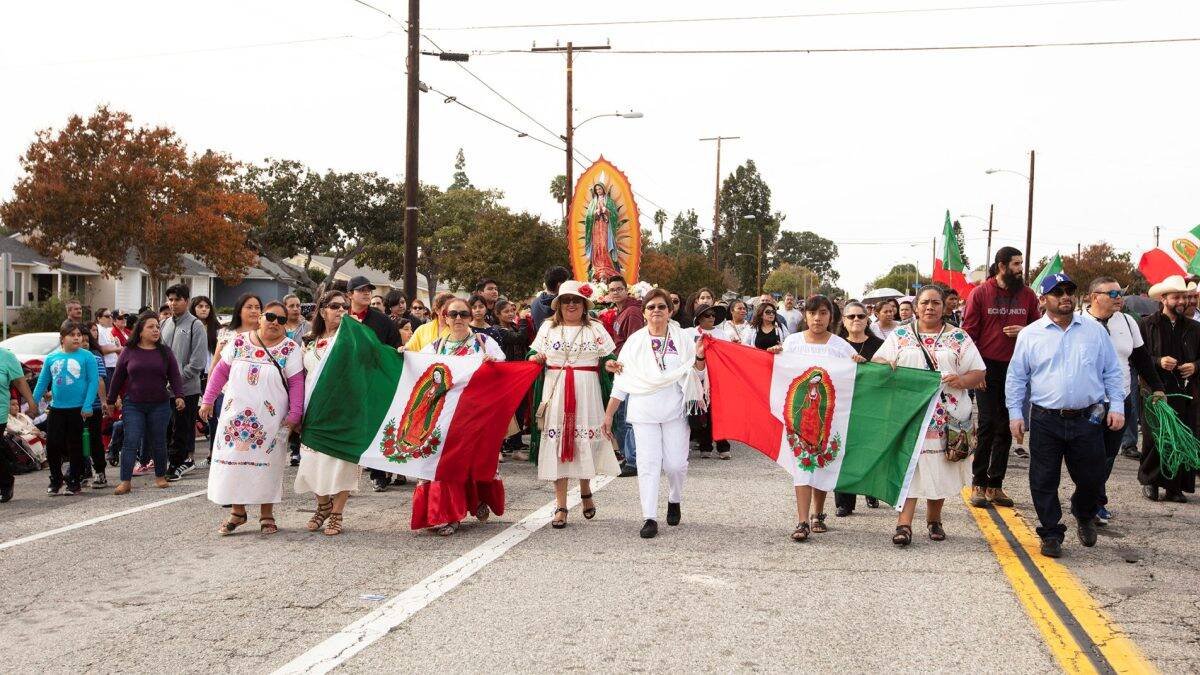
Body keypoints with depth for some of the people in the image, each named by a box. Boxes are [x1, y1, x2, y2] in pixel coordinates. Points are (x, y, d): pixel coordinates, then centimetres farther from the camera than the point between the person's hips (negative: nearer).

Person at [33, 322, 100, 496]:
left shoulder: (86, 356, -5)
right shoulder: (51, 358, 5)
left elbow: (94, 381, -8)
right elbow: (42, 382, 10)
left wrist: (87, 406, -15)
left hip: (78, 409, -3)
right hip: (56, 408, 3)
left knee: (75, 447, 6)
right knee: (52, 445, 4)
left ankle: (75, 482, 17)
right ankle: (55, 480, 20)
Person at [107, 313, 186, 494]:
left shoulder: (165, 352, 5)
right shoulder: (129, 352, 3)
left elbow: (175, 376, 1)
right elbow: (118, 377, 9)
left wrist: (179, 396, -12)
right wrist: (111, 400, 12)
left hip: (159, 405, 1)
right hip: (133, 405, -1)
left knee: (158, 442, 8)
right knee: (130, 442, -6)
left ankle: (160, 476, 24)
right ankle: (125, 481, -5)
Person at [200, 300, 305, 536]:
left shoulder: (290, 348, -3)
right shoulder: (240, 342, 4)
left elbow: (296, 383, -5)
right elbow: (221, 371, 9)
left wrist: (294, 414, -12)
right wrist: (208, 400, 7)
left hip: (270, 419, -2)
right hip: (236, 416, 2)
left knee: (267, 463, 2)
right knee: (235, 460, 5)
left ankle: (266, 514, 14)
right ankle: (237, 511, 17)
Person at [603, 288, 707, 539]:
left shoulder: (682, 339, 7)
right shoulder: (635, 342, 8)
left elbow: (696, 373, 10)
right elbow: (622, 380, 8)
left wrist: (699, 358, -13)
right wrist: (609, 414, 6)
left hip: (675, 410, 0)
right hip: (644, 412, 0)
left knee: (676, 464, -2)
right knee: (648, 463, -5)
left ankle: (675, 500, 27)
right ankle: (649, 518, -3)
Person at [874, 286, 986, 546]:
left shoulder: (959, 338, 9)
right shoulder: (900, 336, 10)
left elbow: (978, 373, 7)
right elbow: (876, 362, 8)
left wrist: (962, 381, -14)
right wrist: (885, 364, -16)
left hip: (947, 416, 1)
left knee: (940, 468, 7)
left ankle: (934, 519, 24)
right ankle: (904, 523, -10)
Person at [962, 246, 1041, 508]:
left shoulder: (1027, 295, 7)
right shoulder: (980, 293, -3)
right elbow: (969, 332, -4)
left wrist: (1024, 331, -7)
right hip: (988, 367, -4)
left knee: (1005, 428, 7)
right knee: (987, 425, -4)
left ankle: (995, 484, 14)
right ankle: (979, 484, 4)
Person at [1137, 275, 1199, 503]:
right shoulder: (1148, 325, 1)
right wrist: (1158, 361, -16)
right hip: (1156, 392, -3)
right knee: (1154, 439, -3)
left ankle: (1174, 487, 10)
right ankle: (1150, 481, 16)